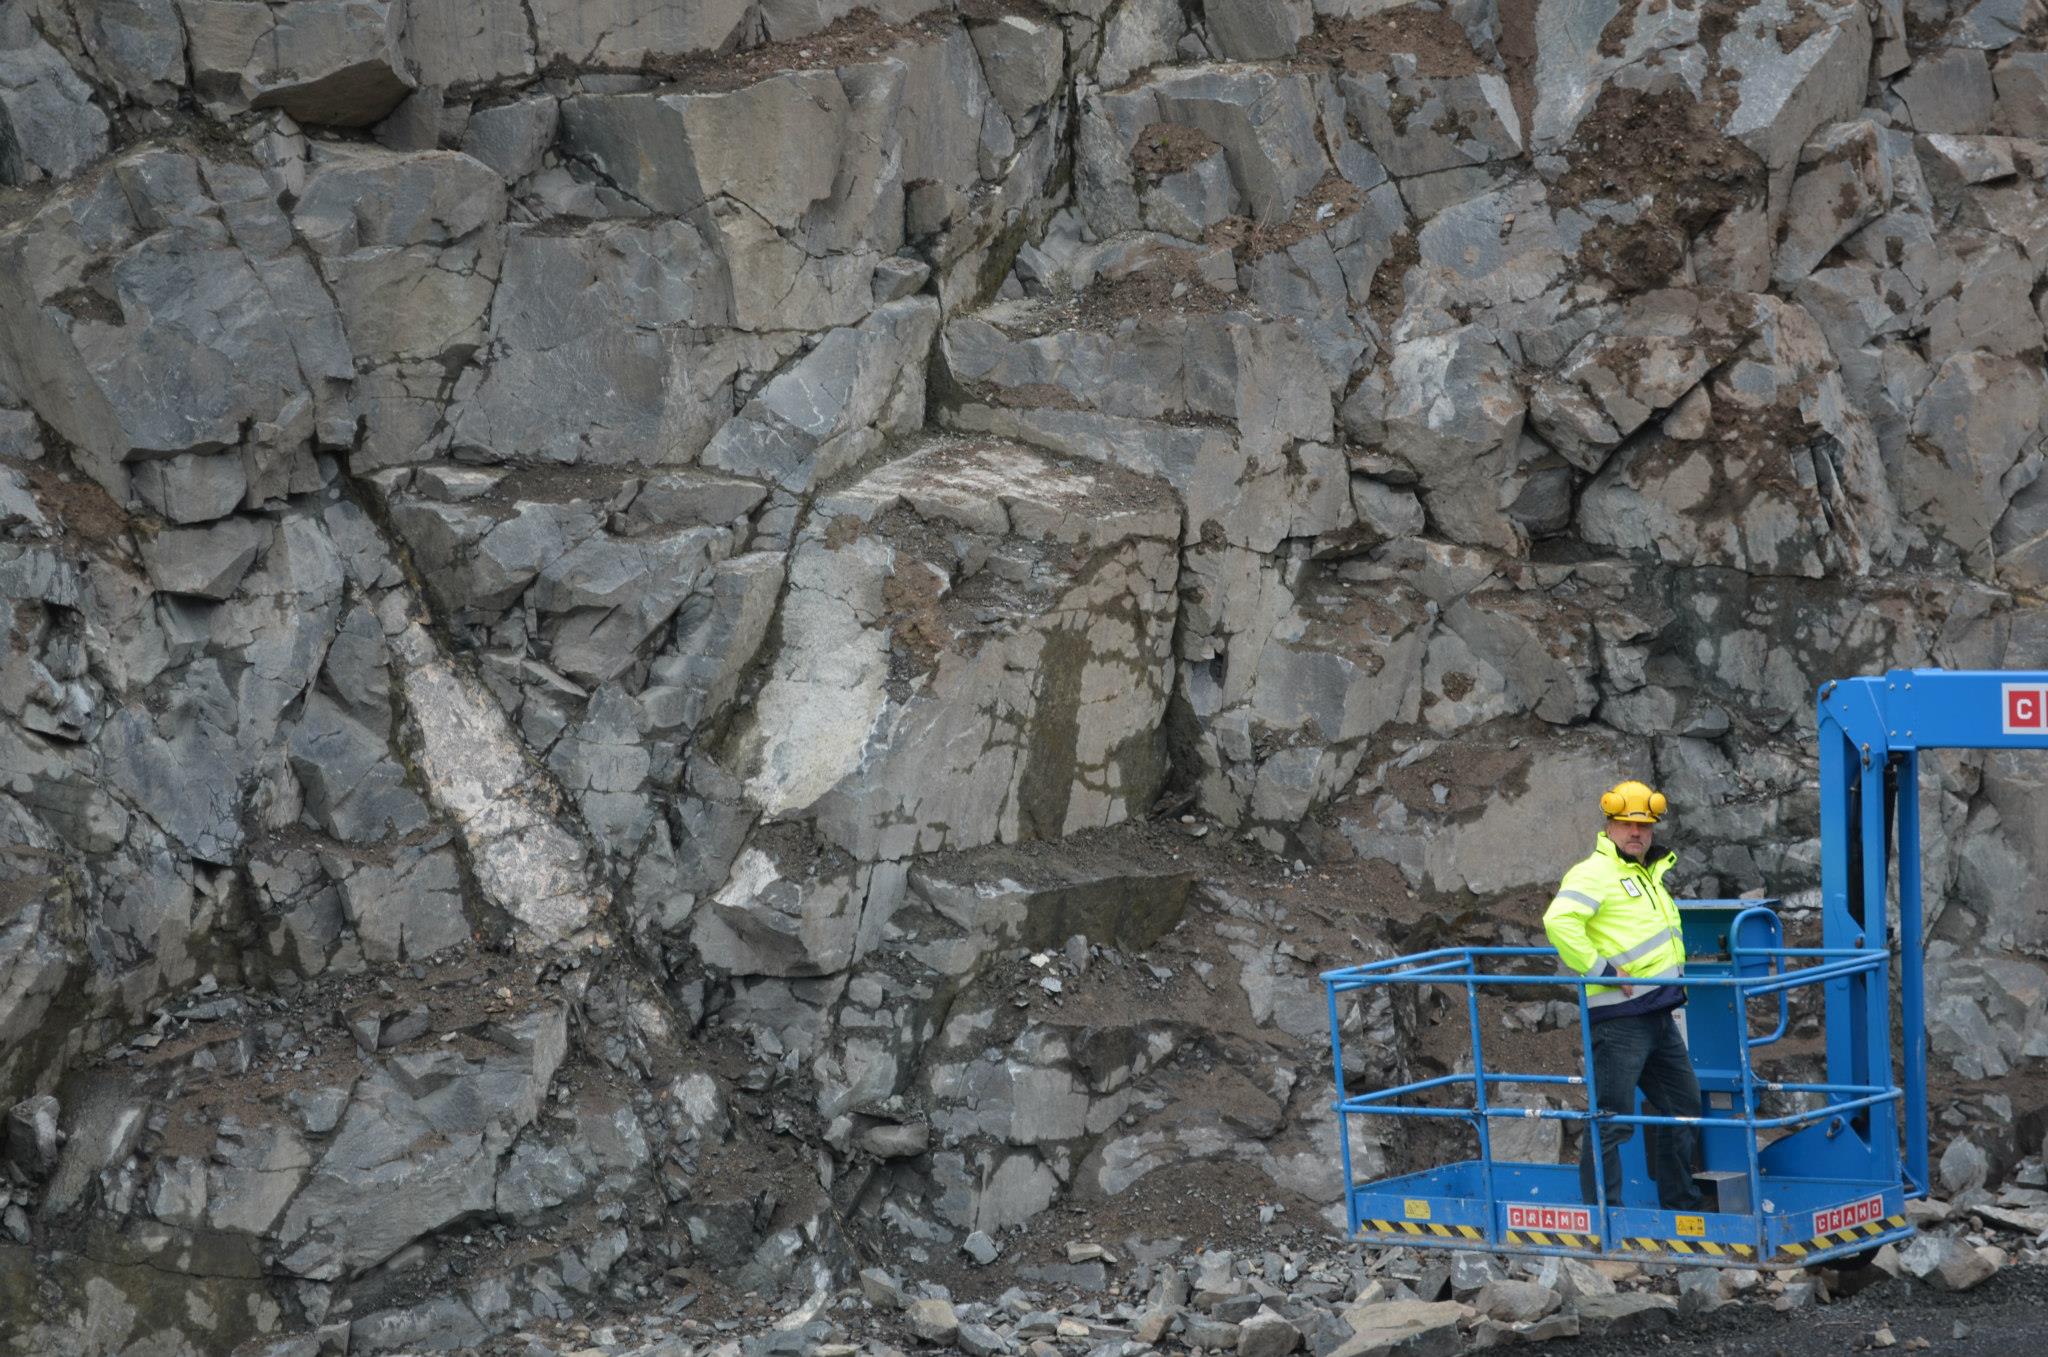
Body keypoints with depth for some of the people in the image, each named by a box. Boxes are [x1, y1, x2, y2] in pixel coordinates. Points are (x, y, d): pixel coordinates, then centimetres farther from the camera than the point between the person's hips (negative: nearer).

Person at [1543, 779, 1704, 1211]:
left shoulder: (1650, 875, 20)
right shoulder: (1595, 873, -10)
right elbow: (1559, 921, -27)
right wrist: (1602, 970, -23)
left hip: (1659, 1016, 10)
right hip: (1619, 1017, -10)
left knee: (1684, 1108, 17)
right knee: (1612, 1119, -8)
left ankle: (1682, 1207, 28)